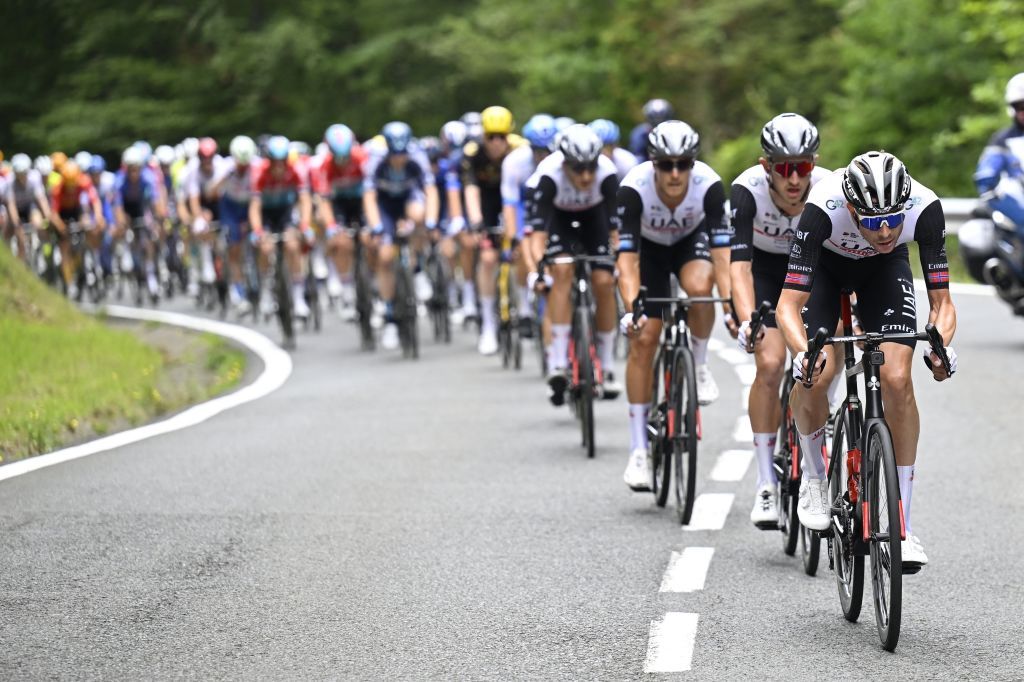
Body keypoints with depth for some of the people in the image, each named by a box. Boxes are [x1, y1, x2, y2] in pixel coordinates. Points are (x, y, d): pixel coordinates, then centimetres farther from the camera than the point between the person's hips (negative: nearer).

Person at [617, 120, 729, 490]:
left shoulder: (709, 185, -33)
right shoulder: (634, 188, -35)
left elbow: (723, 251, -36)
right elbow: (627, 257, -38)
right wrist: (631, 308, -53)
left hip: (691, 241, 0)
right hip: (649, 248, 0)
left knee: (699, 286, -34)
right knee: (643, 338, -10)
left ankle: (699, 366, -5)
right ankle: (638, 450, -2)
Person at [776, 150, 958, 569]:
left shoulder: (924, 207, -35)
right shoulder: (823, 208, -40)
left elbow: (941, 302, -26)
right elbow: (788, 304, -39)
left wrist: (940, 345, -47)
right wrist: (802, 353, -58)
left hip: (884, 268, 1)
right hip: (825, 264, -1)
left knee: (897, 379, -17)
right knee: (816, 374, -22)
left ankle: (900, 524, -8)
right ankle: (814, 476, 9)